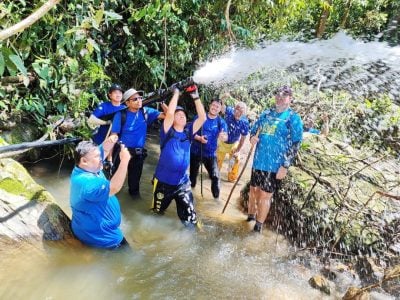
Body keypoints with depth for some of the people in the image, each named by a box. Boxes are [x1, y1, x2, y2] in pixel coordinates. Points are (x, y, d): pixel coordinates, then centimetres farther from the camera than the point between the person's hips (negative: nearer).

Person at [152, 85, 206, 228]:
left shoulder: (188, 131, 1)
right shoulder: (168, 131, -9)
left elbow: (202, 117, -9)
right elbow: (169, 113, -26)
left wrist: (195, 97, -15)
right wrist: (176, 93, -19)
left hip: (183, 182, 2)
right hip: (164, 181, -2)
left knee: (189, 216, 3)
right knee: (158, 210, 22)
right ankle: (160, 206, 54)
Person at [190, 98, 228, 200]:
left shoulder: (221, 122, -6)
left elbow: (226, 137, -20)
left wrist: (223, 137, -45)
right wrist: (199, 138, -25)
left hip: (210, 153, 0)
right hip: (196, 151, 1)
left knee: (215, 176, -9)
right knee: (193, 174, 14)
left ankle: (216, 197, 10)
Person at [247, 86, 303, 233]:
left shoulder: (294, 118, -7)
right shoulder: (266, 114, 9)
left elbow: (295, 144, -11)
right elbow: (254, 129, 19)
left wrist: (285, 166, -16)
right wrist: (252, 137, -6)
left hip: (275, 166, -5)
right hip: (258, 161, 5)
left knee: (265, 195, 4)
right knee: (253, 190, 16)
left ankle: (259, 225, 21)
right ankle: (251, 215, 39)